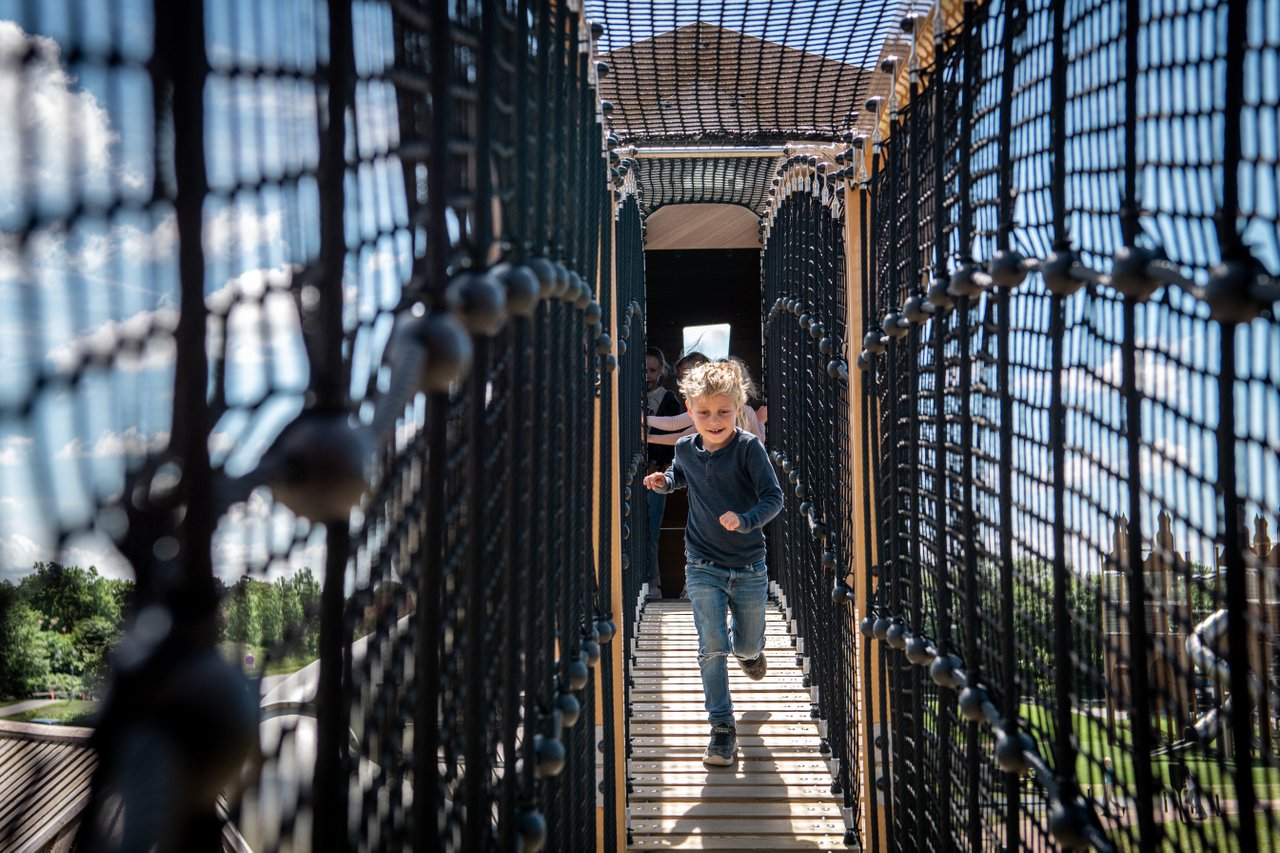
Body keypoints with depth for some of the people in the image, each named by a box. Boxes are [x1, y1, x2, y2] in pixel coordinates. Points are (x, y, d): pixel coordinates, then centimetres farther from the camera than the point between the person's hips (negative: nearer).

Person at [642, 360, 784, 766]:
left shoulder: (748, 447, -15)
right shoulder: (686, 449, -2)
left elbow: (774, 497, -16)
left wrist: (745, 520, -33)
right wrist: (663, 482, 0)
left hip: (749, 566, -1)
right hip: (703, 566, 1)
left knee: (748, 645, 16)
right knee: (712, 649, -5)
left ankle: (748, 649, 54)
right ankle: (722, 726, 9)